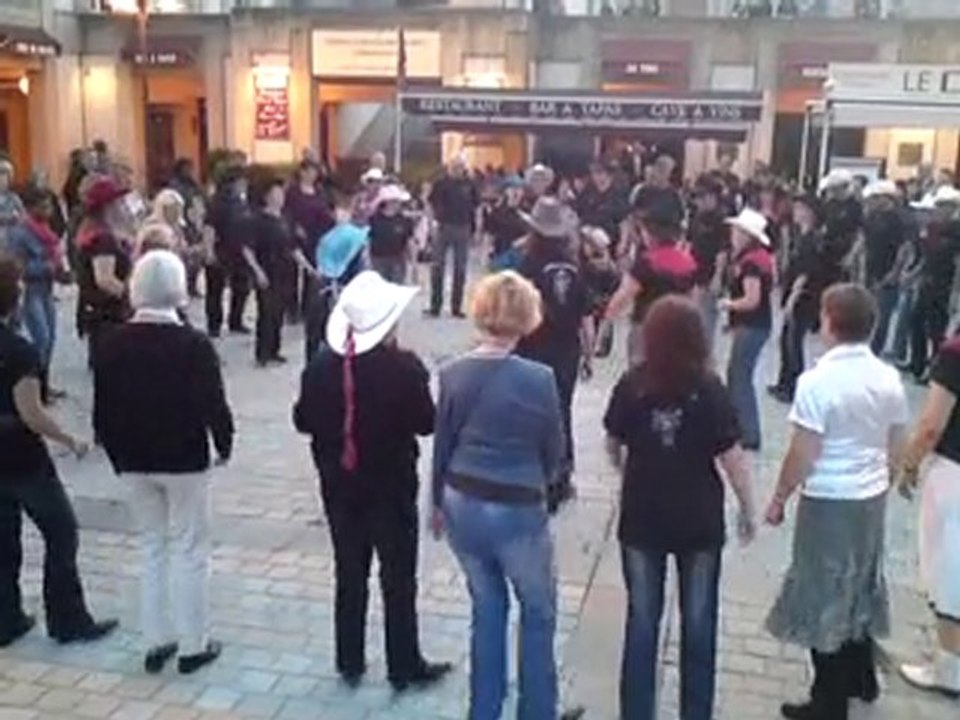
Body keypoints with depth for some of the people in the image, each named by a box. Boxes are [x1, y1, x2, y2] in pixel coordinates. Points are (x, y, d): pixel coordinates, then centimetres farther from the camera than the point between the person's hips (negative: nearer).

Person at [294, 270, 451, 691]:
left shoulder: (321, 365, -7)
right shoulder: (404, 367, -18)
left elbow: (303, 420, 2)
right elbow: (426, 424, -10)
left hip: (339, 486, 4)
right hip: (390, 487, -4)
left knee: (349, 575, 16)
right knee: (398, 579, 8)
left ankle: (350, 664, 26)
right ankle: (405, 668, 19)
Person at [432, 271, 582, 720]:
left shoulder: (452, 374, -6)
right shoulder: (539, 379, -17)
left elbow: (442, 447, 4)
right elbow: (554, 454, -4)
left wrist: (439, 502, 19)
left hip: (462, 507, 4)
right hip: (517, 512, -4)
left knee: (486, 606, 22)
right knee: (539, 612, 18)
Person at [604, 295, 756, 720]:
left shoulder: (632, 384, -8)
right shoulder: (709, 389, -13)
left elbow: (613, 446, 5)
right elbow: (731, 457, -12)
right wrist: (747, 509, 2)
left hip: (642, 515, 1)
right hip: (698, 519, -1)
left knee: (642, 619, 13)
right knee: (698, 622, 14)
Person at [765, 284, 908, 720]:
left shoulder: (818, 381, -21)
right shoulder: (889, 378, -1)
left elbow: (803, 456, -18)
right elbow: (895, 449, 7)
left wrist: (779, 499, -5)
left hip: (829, 502, -7)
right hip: (872, 497, 7)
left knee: (824, 595, 7)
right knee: (859, 584, 23)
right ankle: (860, 677, 41)